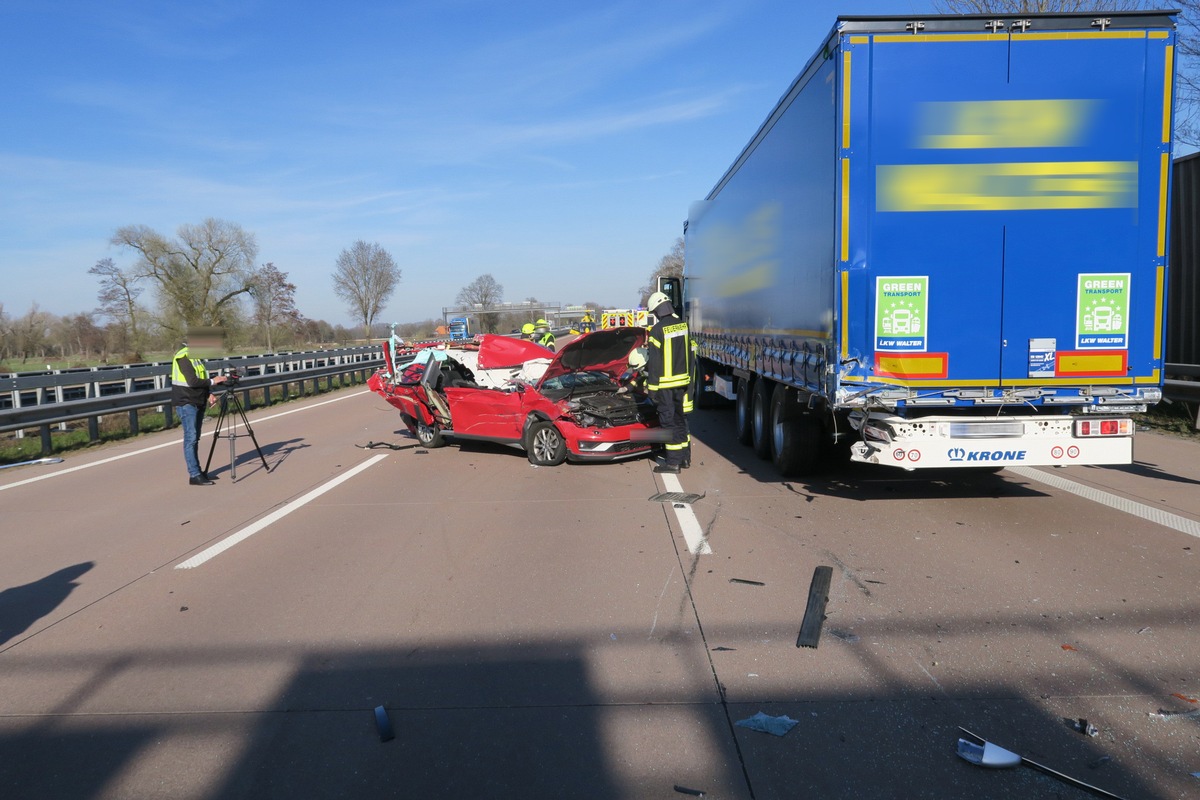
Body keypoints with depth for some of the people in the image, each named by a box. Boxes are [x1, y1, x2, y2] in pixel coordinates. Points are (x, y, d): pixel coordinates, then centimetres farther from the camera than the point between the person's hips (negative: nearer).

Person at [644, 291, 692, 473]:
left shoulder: (657, 330, -16)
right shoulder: (683, 325, 5)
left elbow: (653, 362, -15)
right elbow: (690, 355, 12)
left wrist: (652, 388, -11)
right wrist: (689, 378, 20)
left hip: (665, 384, -7)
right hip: (682, 381, 7)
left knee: (668, 421, -1)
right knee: (680, 419, 16)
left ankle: (673, 461, 0)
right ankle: (685, 457, 23)